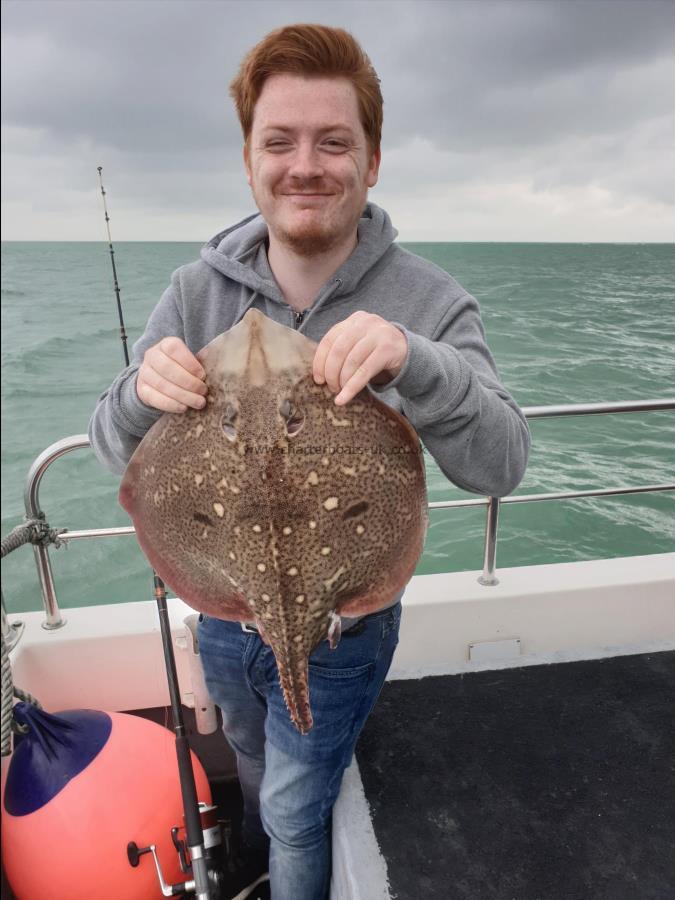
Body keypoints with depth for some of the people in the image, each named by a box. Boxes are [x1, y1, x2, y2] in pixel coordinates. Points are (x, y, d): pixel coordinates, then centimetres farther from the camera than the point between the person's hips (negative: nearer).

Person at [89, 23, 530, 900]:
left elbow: (501, 465, -27)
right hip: (223, 610, 4)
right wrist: (144, 395, -34)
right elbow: (117, 451, -11)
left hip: (339, 630, -4)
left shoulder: (428, 301, -19)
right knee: (255, 765, 34)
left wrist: (412, 361, -45)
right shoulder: (201, 287, -12)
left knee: (295, 811, 20)